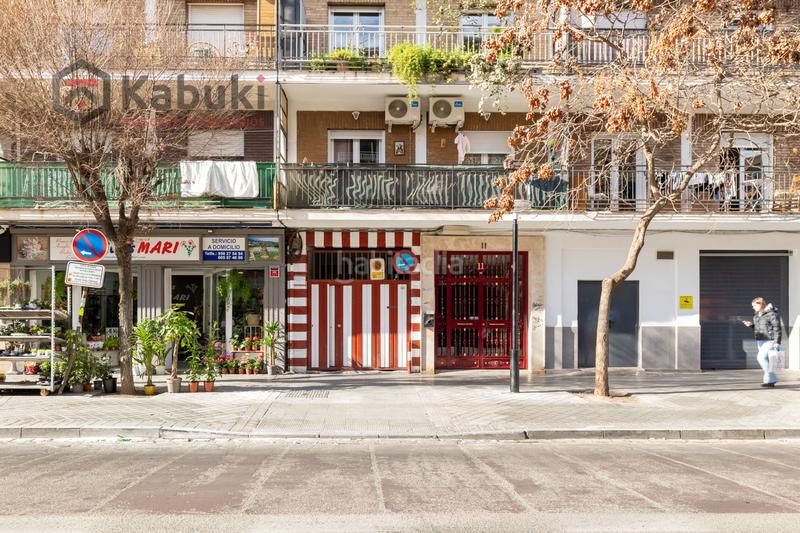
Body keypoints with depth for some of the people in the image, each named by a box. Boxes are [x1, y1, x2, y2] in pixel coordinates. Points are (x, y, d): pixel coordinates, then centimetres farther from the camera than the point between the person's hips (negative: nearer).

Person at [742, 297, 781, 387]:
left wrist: (777, 342, -19)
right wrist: (751, 325, 1)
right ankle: (772, 380, 17)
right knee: (765, 360, 9)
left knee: (761, 358, -19)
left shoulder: (772, 314, -12)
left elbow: (777, 329, -14)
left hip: (769, 340, -9)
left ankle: (768, 379, -11)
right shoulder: (756, 315, 13)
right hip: (760, 341, 9)